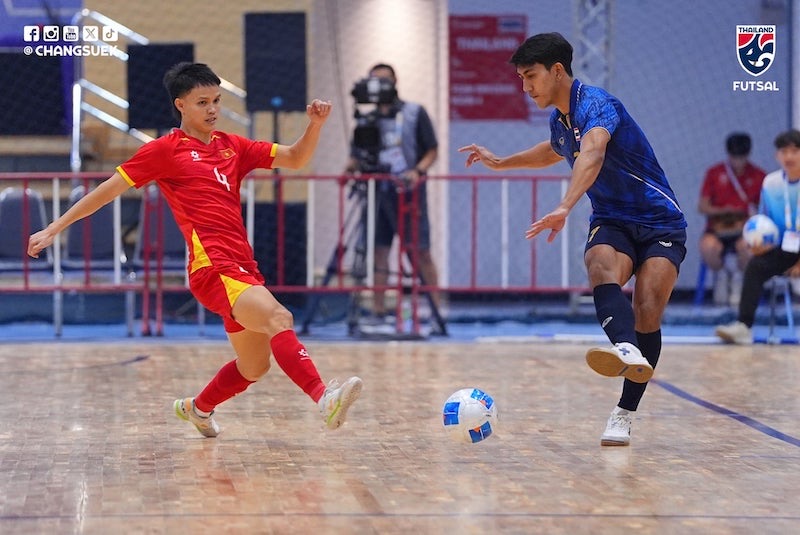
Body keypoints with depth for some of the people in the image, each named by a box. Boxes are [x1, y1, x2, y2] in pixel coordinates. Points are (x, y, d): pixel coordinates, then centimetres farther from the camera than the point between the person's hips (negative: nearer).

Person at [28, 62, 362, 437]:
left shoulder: (232, 146, 18)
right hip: (212, 266, -8)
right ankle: (324, 398, -47)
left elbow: (295, 158, 16)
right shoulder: (165, 149, 2)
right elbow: (109, 190, 5)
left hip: (242, 267, 8)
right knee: (278, 318, -31)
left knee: (254, 367, 14)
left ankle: (198, 408, 40)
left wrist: (315, 125, -4)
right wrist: (53, 229, 6)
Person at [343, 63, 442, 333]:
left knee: (420, 249, -8)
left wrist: (418, 171, -15)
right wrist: (351, 168, -10)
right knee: (379, 250, 1)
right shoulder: (367, 119, 13)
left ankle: (437, 308, -4)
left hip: (409, 191, -4)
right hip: (379, 191, 4)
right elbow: (357, 156, 12)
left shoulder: (414, 113, 4)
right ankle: (378, 313, 3)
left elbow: (432, 150, 2)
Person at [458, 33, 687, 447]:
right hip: (611, 222, 5)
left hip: (660, 224, -5)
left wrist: (565, 207, -59)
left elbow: (592, 153, -43)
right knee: (602, 269, -31)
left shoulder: (595, 105, -19)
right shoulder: (559, 120, 8)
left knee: (647, 313, -20)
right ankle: (627, 351, -59)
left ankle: (624, 415, -8)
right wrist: (500, 162, 37)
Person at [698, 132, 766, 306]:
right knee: (708, 247, -36)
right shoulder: (714, 173, 9)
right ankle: (721, 274, 1)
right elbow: (702, 206, 7)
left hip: (745, 228, 0)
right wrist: (722, 211, -12)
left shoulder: (758, 176, 9)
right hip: (717, 228, 0)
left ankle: (738, 276, -2)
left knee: (748, 246, -38)